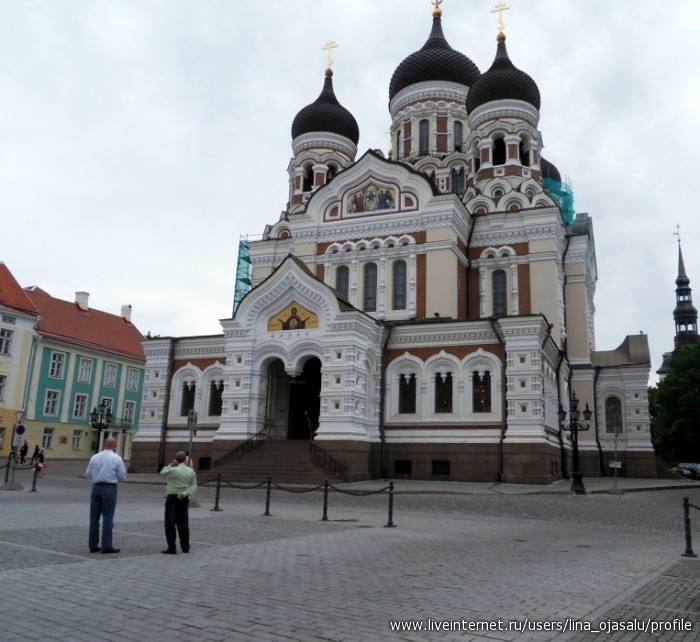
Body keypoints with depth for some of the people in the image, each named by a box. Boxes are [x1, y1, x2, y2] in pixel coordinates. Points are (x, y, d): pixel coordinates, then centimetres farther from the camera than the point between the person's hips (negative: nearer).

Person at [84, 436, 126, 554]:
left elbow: (88, 474, 8)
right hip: (110, 488, -4)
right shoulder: (117, 458, -5)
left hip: (96, 487, 4)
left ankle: (93, 545, 14)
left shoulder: (94, 457, 5)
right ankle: (107, 546, 1)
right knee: (108, 518, 0)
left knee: (94, 517, 10)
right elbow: (122, 476, -4)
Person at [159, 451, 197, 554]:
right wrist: (185, 493, -10)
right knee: (183, 524, 15)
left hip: (172, 499, -5)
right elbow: (194, 487, -3)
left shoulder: (173, 470, -14)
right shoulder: (191, 471, 1)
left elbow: (162, 473, 5)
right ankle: (185, 547, 21)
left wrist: (170, 465, 3)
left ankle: (172, 548, 0)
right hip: (184, 499, 5)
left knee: (170, 524, 2)